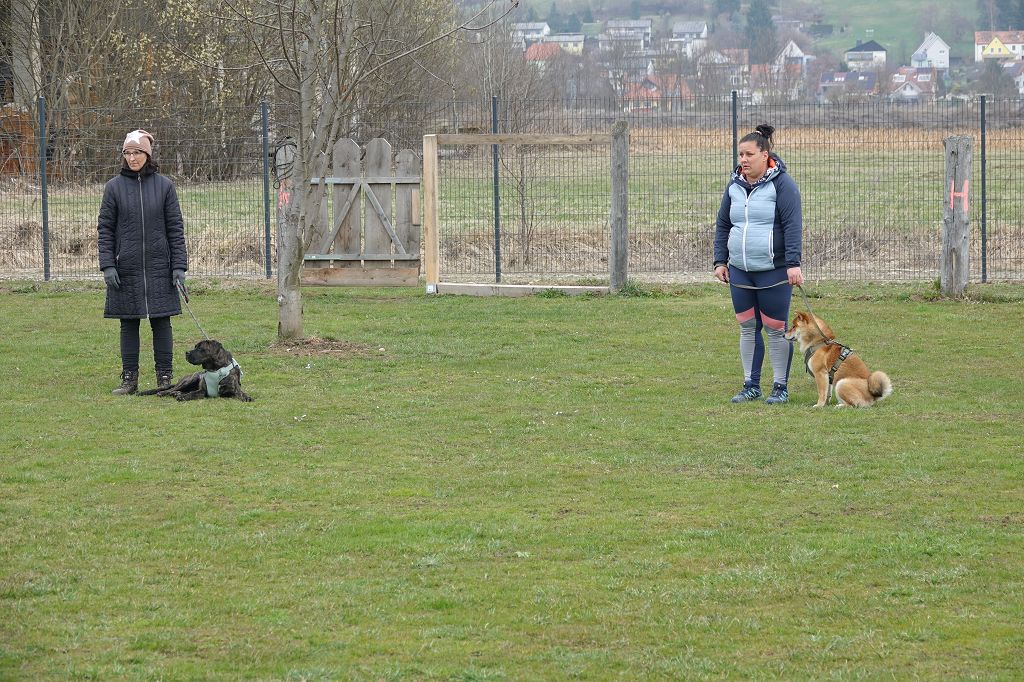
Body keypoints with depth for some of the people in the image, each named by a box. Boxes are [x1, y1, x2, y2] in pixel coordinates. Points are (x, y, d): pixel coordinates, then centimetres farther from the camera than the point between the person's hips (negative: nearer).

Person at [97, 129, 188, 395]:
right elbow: (105, 228, 3)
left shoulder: (164, 186, 2)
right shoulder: (114, 187, 2)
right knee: (128, 324, 4)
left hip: (159, 268, 0)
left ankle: (165, 378, 8)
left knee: (161, 323, 2)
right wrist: (107, 265, -7)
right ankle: (129, 379, 9)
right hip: (126, 269, 0)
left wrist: (179, 266, -3)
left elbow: (176, 228, 3)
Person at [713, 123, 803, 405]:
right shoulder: (735, 185, 11)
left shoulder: (781, 184, -8)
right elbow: (722, 225, 18)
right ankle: (751, 385, 16)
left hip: (774, 272, -6)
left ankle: (781, 387, 9)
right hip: (739, 272, 6)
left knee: (775, 329, 0)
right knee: (747, 328, 8)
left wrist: (793, 263, -21)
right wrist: (720, 261, 11)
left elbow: (793, 225, -14)